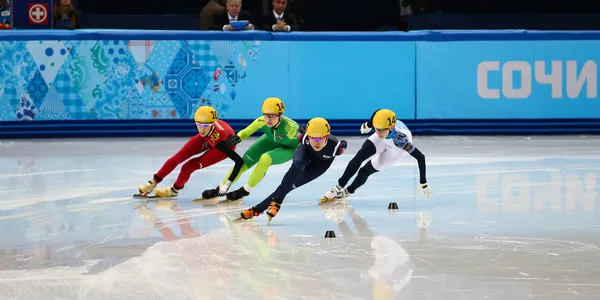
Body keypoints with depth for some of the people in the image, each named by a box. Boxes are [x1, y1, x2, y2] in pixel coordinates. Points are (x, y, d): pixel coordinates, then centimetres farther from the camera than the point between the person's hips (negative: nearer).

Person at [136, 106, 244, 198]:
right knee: (177, 158, -1)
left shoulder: (219, 137, -46)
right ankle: (153, 183, 17)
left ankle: (174, 190, 18)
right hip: (208, 137, 4)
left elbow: (239, 161, -42)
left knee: (189, 167, -12)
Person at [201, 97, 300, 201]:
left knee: (266, 158, -29)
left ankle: (245, 190, -9)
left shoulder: (289, 126, -41)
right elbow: (246, 132, -19)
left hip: (290, 148, -4)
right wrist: (238, 137, -36)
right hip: (272, 140, 4)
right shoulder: (262, 121, -31)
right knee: (245, 161, -7)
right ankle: (222, 188, 12)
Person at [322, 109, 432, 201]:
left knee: (366, 170, -4)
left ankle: (348, 191, 21)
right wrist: (368, 125, 7)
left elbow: (420, 157, -44)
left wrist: (423, 183, -40)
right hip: (382, 141, 3)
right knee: (360, 157, -17)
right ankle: (340, 186, -7)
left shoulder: (400, 138, -47)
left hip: (396, 150, -3)